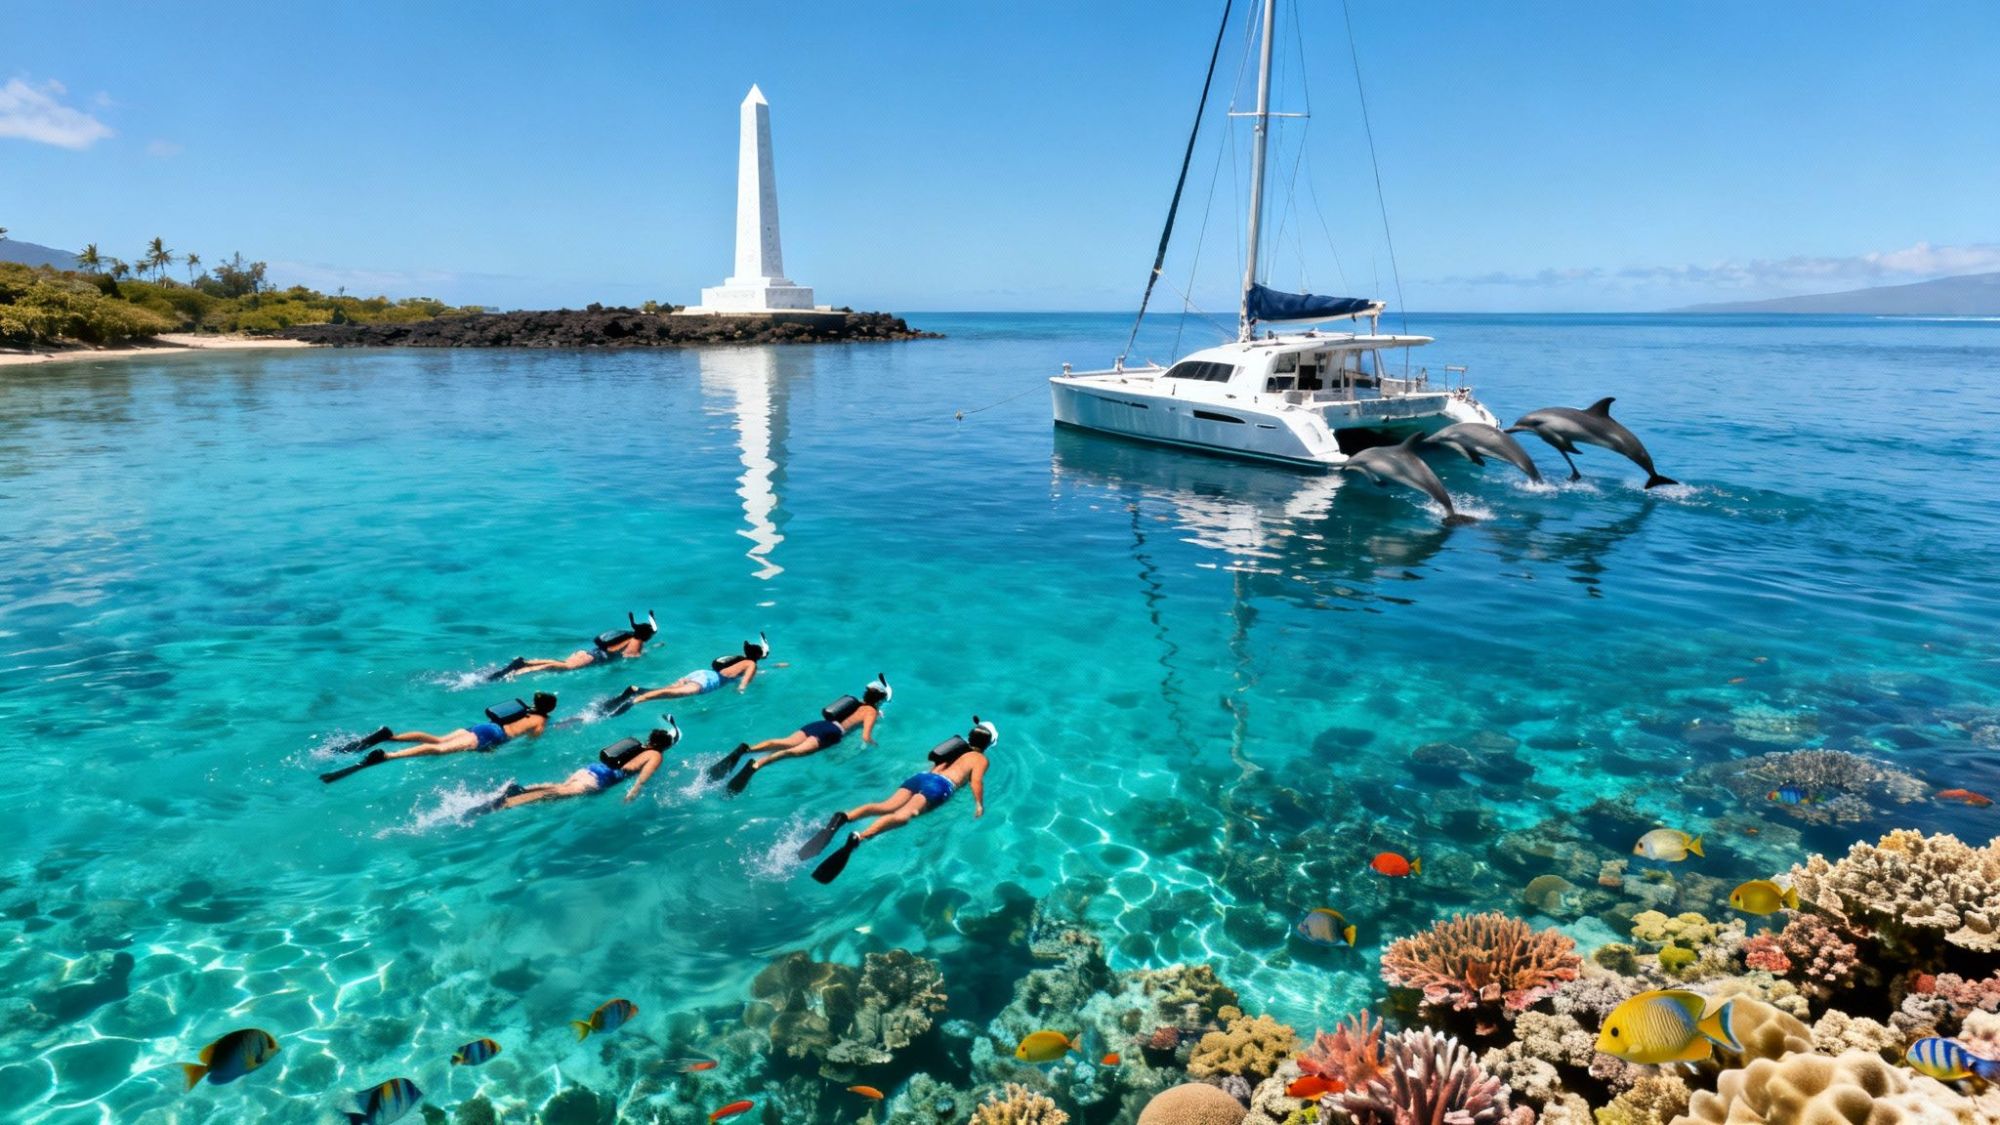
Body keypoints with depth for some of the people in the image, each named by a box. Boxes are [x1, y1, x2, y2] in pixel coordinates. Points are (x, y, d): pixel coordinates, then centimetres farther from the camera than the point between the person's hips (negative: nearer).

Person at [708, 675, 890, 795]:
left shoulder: (855, 703, 33)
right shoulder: (872, 712, 12)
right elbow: (865, 738, -3)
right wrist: (873, 744, 21)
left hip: (816, 724, 7)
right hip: (830, 733, -7)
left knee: (785, 743, -15)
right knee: (796, 751, -27)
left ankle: (746, 749, -40)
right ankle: (756, 765, -51)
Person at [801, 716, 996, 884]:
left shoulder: (957, 747, 35)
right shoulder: (981, 759, 17)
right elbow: (976, 781, 0)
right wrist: (979, 805, 4)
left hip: (920, 776, 7)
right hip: (940, 785, -6)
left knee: (885, 806, -12)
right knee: (903, 815, -26)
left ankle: (843, 818, -40)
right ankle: (857, 838, -51)